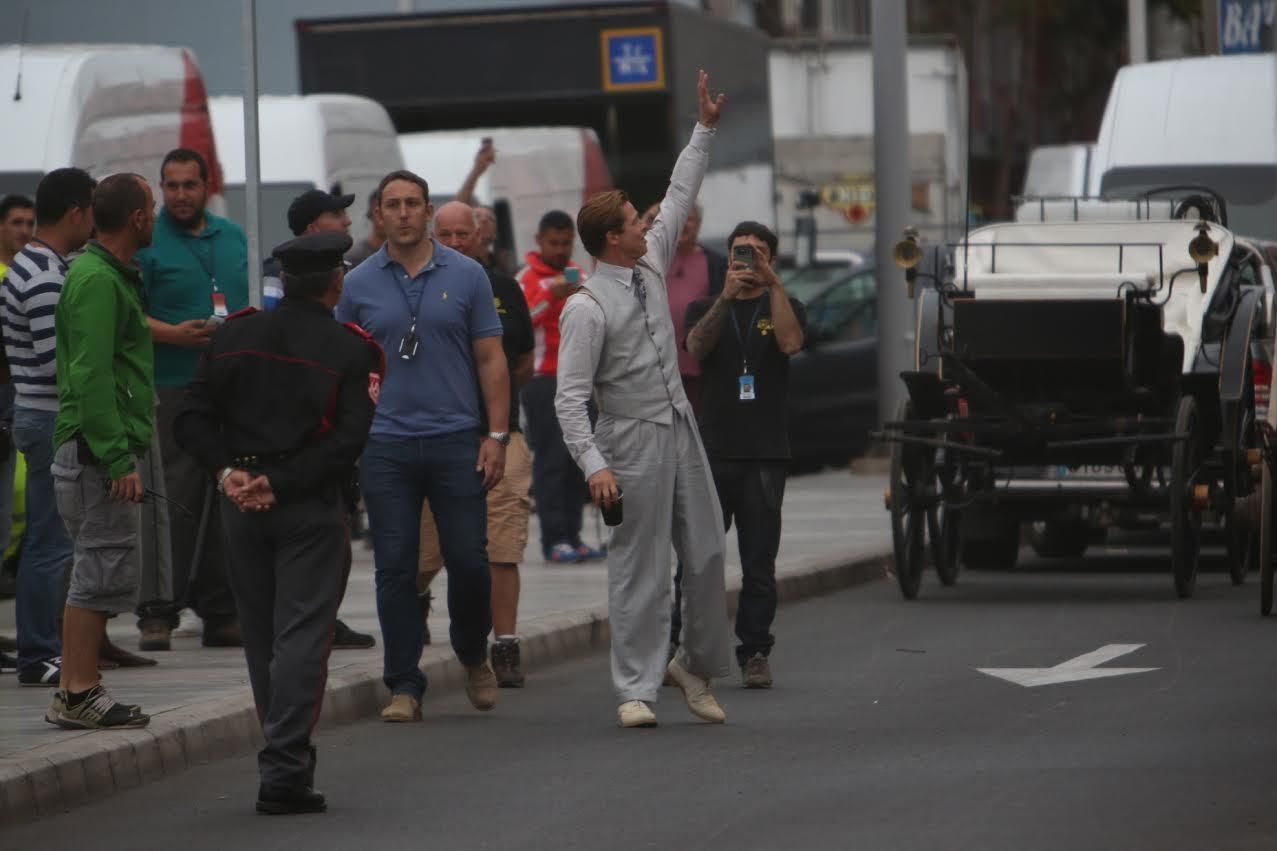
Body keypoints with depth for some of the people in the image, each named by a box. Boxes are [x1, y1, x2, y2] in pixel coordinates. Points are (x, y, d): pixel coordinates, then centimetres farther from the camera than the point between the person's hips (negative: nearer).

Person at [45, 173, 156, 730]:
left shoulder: (110, 275, 18)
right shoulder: (98, 281, -15)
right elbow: (90, 376, -22)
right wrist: (118, 460, -23)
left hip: (101, 449, 10)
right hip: (98, 451, -10)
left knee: (101, 575, 12)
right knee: (103, 573, -9)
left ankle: (78, 691, 15)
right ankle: (78, 695, -8)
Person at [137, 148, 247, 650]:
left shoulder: (233, 238, 15)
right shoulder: (147, 242, -3)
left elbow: (254, 304, 22)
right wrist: (174, 334, -22)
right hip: (171, 392, -6)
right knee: (173, 504, -9)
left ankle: (221, 612, 15)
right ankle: (158, 614, -6)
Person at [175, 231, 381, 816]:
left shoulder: (235, 336, 5)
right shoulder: (350, 350, -6)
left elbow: (193, 420, -1)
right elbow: (348, 440, -15)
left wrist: (228, 473, -8)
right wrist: (281, 483, -15)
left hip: (242, 506, 4)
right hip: (312, 507, -4)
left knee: (260, 636, 13)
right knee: (301, 634, -4)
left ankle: (286, 755, 22)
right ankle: (285, 771, -12)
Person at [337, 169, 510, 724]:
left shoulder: (465, 276, 3)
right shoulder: (359, 284, 6)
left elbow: (491, 360, 5)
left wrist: (497, 435, -2)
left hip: (455, 441, -1)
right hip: (385, 445, 1)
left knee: (468, 561, -1)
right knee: (395, 568, 0)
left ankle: (473, 657, 25)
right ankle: (404, 685, 7)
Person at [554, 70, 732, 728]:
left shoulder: (651, 265, 8)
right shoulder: (588, 307, -14)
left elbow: (679, 198, 19)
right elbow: (570, 397, -17)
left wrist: (704, 130, 17)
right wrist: (594, 464, -25)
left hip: (681, 430, 7)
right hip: (633, 441, -7)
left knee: (706, 552, 9)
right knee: (640, 568, -3)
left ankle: (696, 664, 25)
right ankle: (636, 690, 2)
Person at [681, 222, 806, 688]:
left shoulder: (784, 308, 12)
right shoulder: (706, 308, 14)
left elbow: (790, 342, -10)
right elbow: (697, 347, -7)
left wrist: (774, 284, -13)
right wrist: (727, 296, -19)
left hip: (765, 456, 0)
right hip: (713, 452, 0)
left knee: (759, 565, 0)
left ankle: (754, 654, 5)